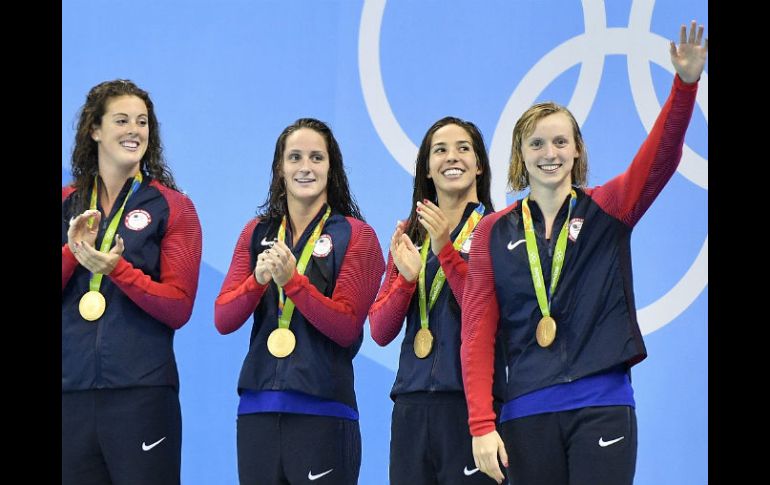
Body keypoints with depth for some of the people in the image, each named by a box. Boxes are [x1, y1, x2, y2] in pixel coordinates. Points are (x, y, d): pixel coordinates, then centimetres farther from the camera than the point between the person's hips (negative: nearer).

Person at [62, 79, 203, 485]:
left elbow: (179, 308, -4)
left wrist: (117, 269, -16)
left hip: (142, 391, -3)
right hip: (71, 390, 3)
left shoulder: (173, 208, 2)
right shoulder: (67, 204, 11)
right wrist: (72, 250, -11)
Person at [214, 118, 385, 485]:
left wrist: (292, 281, -19)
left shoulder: (355, 235, 0)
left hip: (323, 409, -3)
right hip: (258, 407, 4)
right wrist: (258, 279, -14)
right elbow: (223, 320, 5)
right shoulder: (256, 233, 11)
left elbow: (347, 328, -8)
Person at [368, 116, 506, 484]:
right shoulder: (410, 233, 13)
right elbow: (380, 331, 9)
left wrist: (445, 249, -17)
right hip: (412, 403, 4)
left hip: (471, 399, -4)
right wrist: (406, 277, -9)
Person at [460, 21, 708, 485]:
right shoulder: (495, 232, 6)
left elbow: (662, 157, -13)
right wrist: (481, 425, -7)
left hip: (602, 404, -1)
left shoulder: (607, 211, 5)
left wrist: (686, 83, -29)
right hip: (527, 410, 1)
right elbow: (478, 334, 3)